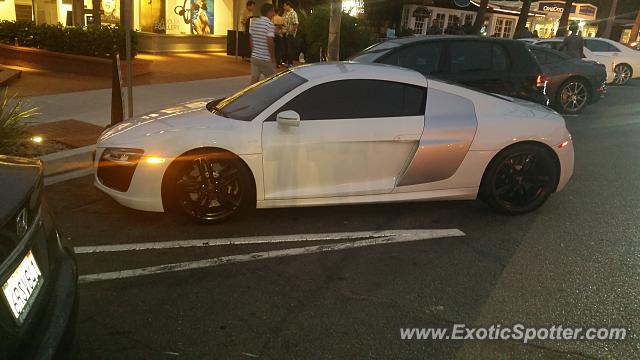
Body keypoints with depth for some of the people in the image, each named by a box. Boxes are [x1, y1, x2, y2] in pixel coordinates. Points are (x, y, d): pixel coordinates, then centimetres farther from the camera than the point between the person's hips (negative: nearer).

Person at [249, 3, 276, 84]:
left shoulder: (253, 22, 6)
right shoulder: (270, 24, -15)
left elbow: (251, 39, 12)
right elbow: (270, 43, -18)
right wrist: (273, 58, -8)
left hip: (254, 57, 6)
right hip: (266, 59, -6)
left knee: (254, 81, 8)